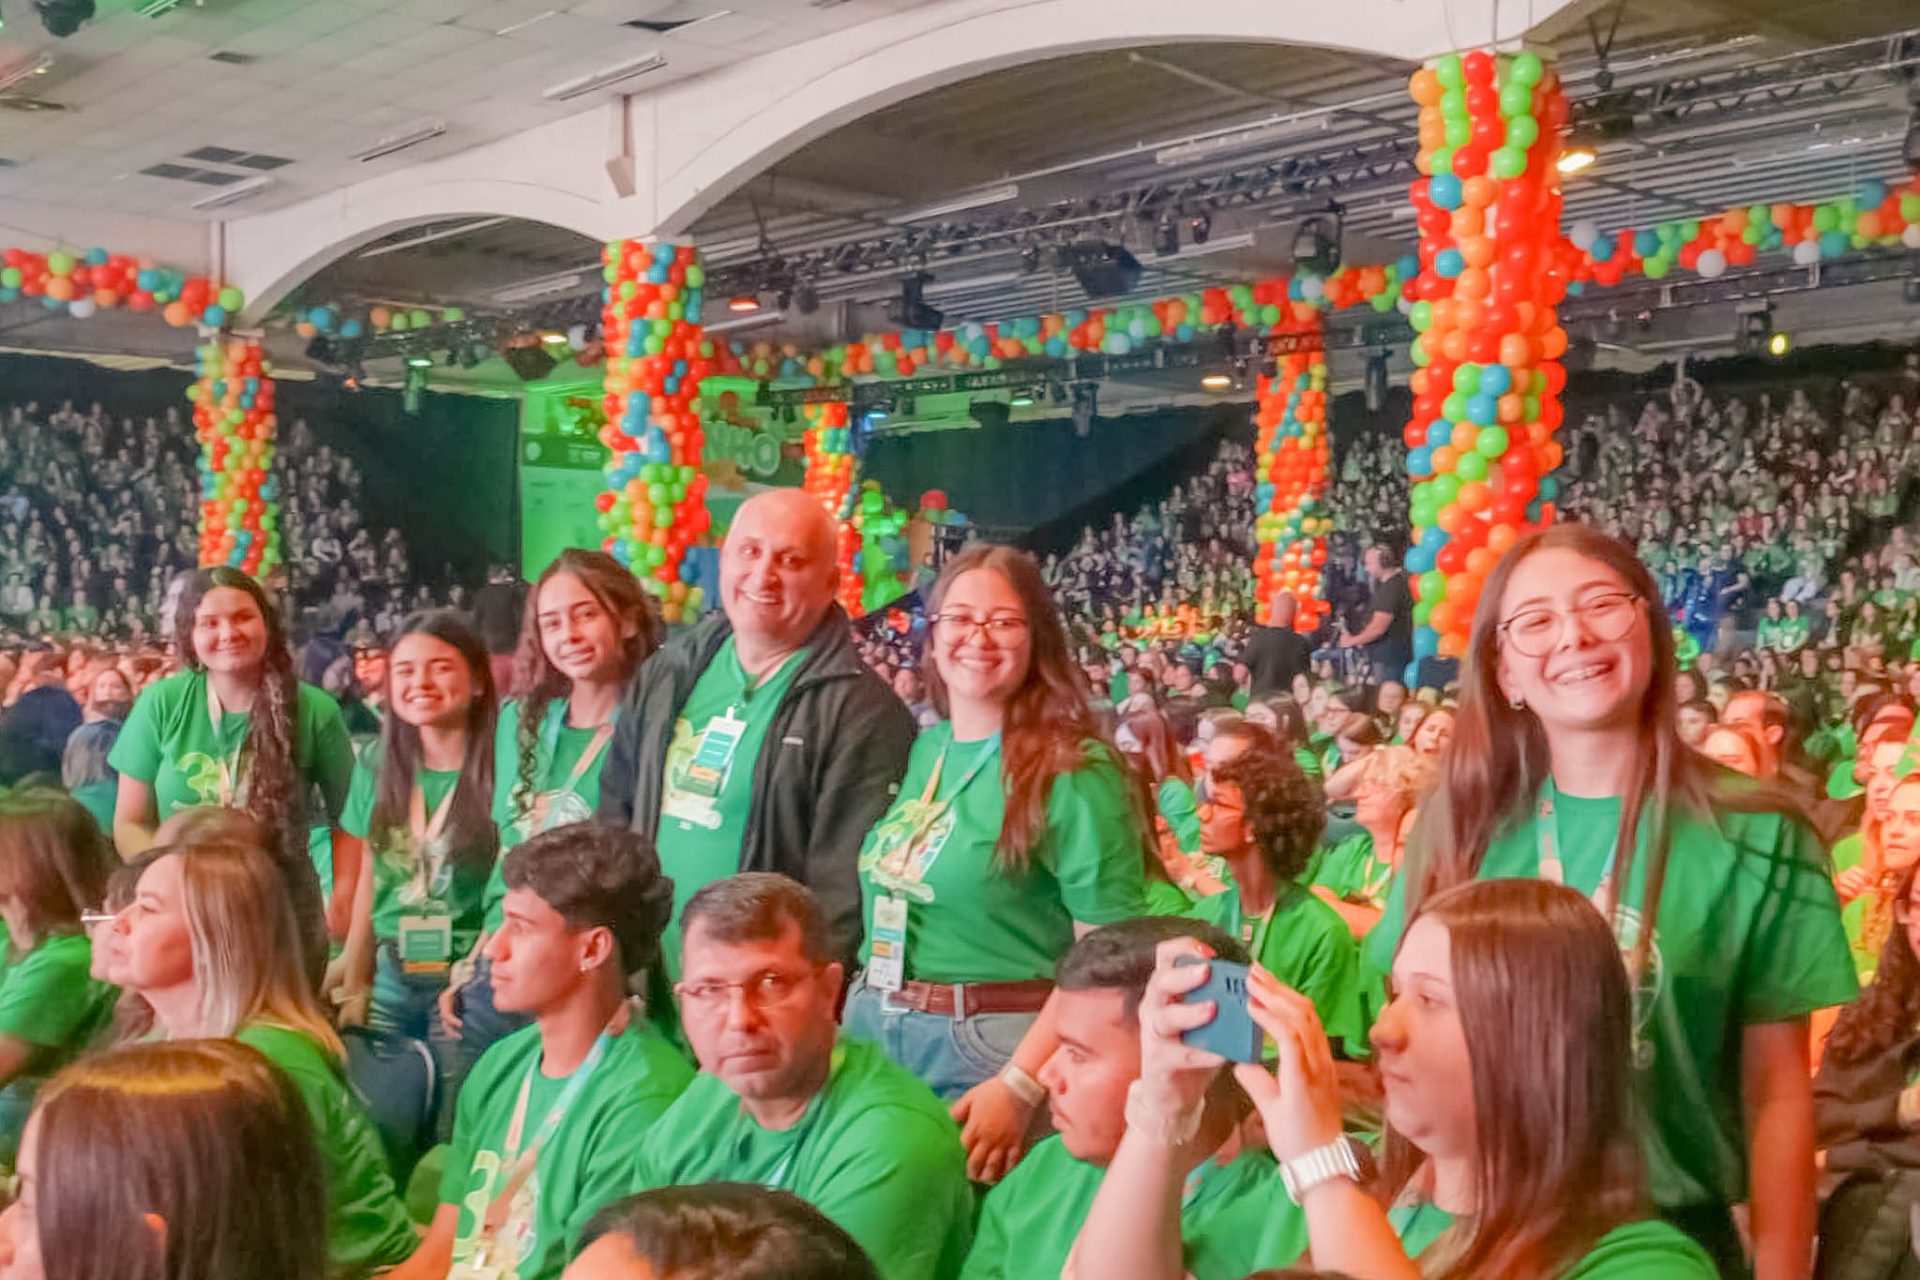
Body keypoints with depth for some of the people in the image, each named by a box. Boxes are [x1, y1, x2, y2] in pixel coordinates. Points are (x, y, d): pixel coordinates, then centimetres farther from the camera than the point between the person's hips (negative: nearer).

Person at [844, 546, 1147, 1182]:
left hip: (995, 1048, -6)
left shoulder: (1071, 770, -12)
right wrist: (852, 1017, 10)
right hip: (869, 1031, 7)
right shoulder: (923, 749, 10)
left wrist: (1019, 1087, -22)